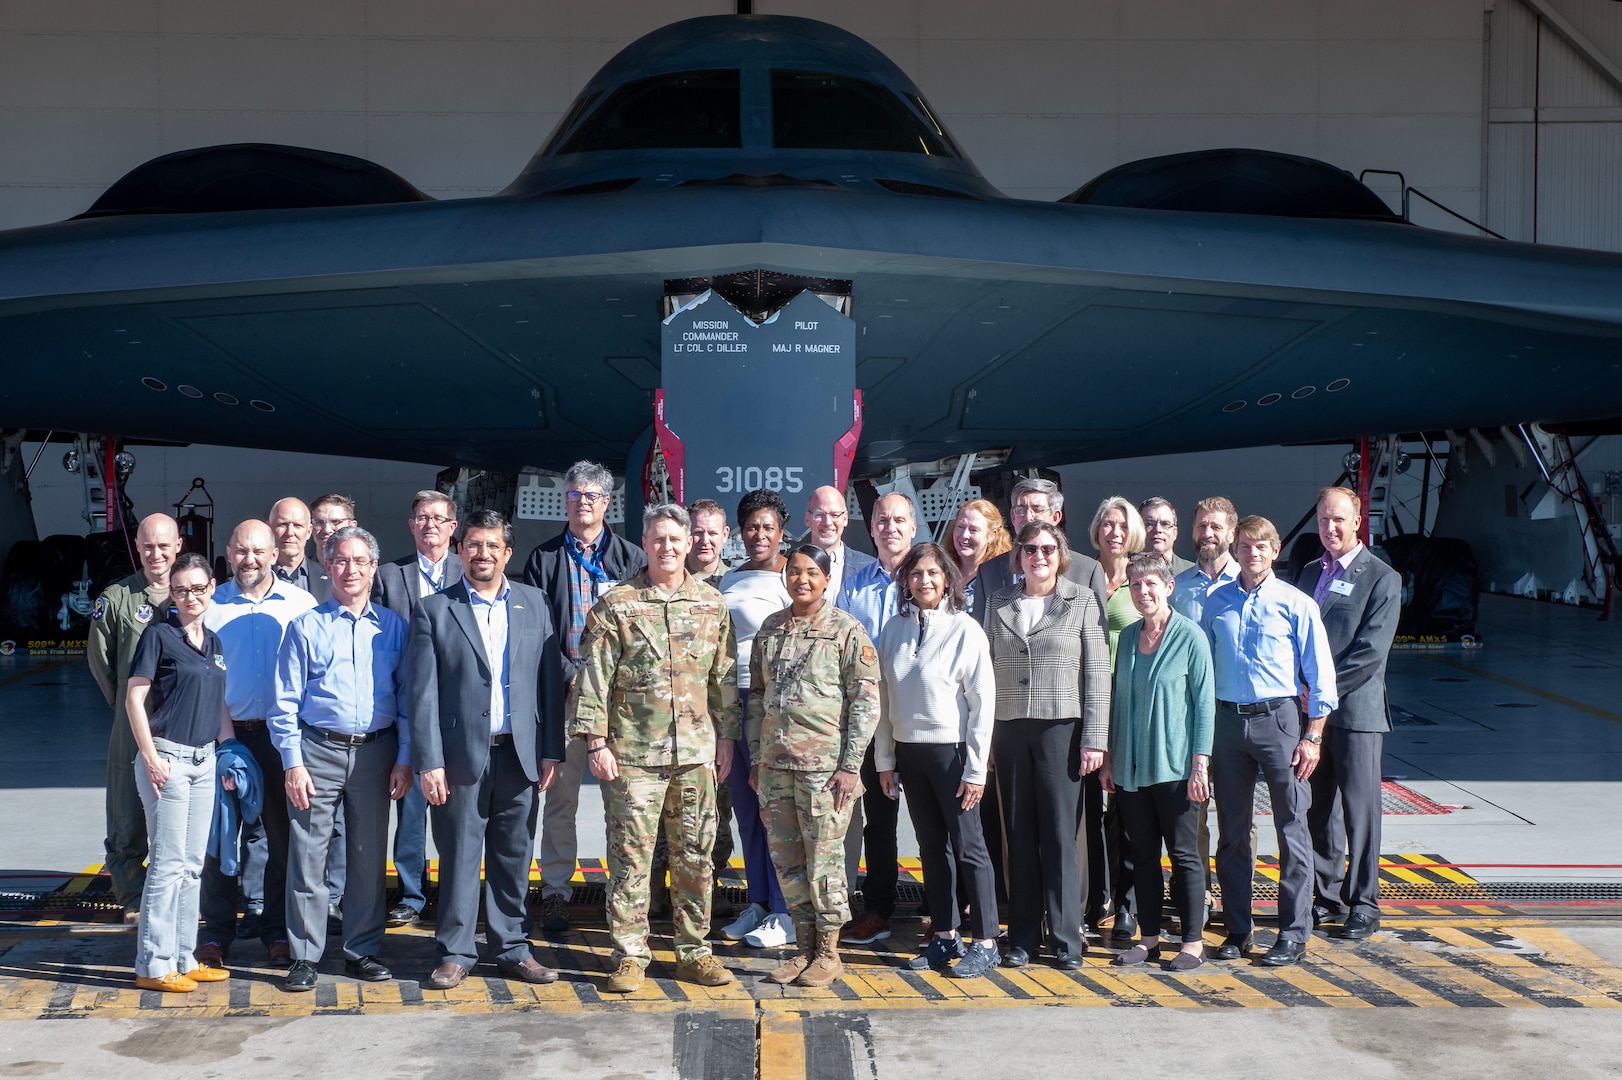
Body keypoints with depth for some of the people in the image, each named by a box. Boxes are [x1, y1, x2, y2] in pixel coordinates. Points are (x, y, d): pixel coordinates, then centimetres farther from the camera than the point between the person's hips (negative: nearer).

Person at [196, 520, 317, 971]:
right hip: (223, 735, 0)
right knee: (219, 834, 4)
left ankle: (278, 932, 18)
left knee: (282, 835, 6)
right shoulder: (211, 605, 4)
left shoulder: (300, 604, 3)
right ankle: (216, 934, 16)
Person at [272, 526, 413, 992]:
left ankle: (362, 951, 19)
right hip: (318, 750, -2)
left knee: (369, 857, 8)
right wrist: (292, 763, -6)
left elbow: (407, 697, 9)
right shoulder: (306, 626, 4)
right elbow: (286, 703, 3)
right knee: (308, 857, -1)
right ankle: (304, 956, 8)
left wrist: (404, 759, 1)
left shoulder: (393, 626, 9)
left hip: (376, 752, 2)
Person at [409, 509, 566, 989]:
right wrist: (428, 761, -9)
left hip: (520, 753, 2)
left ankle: (511, 947, 20)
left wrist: (551, 750, 3)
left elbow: (550, 680, 8)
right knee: (458, 857, 3)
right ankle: (455, 952, 15)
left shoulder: (534, 603, 10)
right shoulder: (433, 610, 1)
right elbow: (422, 692, -2)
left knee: (514, 858, 9)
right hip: (461, 755, -2)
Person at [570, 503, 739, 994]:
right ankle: (630, 956, 9)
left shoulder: (712, 604, 9)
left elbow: (724, 676, 13)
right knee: (630, 856, 0)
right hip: (633, 752, -3)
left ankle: (694, 951, 19)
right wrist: (594, 740, -7)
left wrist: (727, 736, 9)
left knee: (694, 855, 8)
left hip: (696, 750, 3)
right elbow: (594, 677, -2)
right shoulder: (615, 605, 0)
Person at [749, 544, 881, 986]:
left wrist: (850, 765, -11)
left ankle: (828, 953, 12)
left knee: (824, 859, 0)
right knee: (787, 862, 9)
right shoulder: (769, 629, 12)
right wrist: (756, 759, 12)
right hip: (775, 764, 5)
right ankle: (805, 947, 20)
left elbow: (866, 701, -6)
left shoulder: (847, 631, -4)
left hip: (825, 765, -5)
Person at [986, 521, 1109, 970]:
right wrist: (985, 732, 4)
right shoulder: (1000, 603, 11)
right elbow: (991, 667, 12)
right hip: (1010, 729, 3)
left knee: (1060, 834, -2)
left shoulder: (1082, 600, 2)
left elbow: (1097, 673, -1)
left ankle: (1066, 938, 5)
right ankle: (1022, 936, 12)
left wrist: (1094, 739, -7)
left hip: (1061, 727, -3)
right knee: (1019, 835, 5)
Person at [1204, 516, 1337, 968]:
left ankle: (1294, 934, 7)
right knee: (1232, 831, 9)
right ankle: (1237, 929, 19)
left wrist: (1312, 737, -7)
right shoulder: (1216, 603, 8)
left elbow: (1320, 676, -1)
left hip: (1279, 718, -3)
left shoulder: (1297, 604, -1)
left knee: (1291, 828, -1)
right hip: (1227, 722, 3)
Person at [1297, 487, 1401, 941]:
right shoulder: (1310, 573, 16)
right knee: (1318, 810, 10)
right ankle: (1326, 897, 20)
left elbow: (1370, 652, -12)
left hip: (1356, 709, -6)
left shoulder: (1382, 578, -4)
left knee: (1360, 810, -1)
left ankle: (1363, 904, 7)